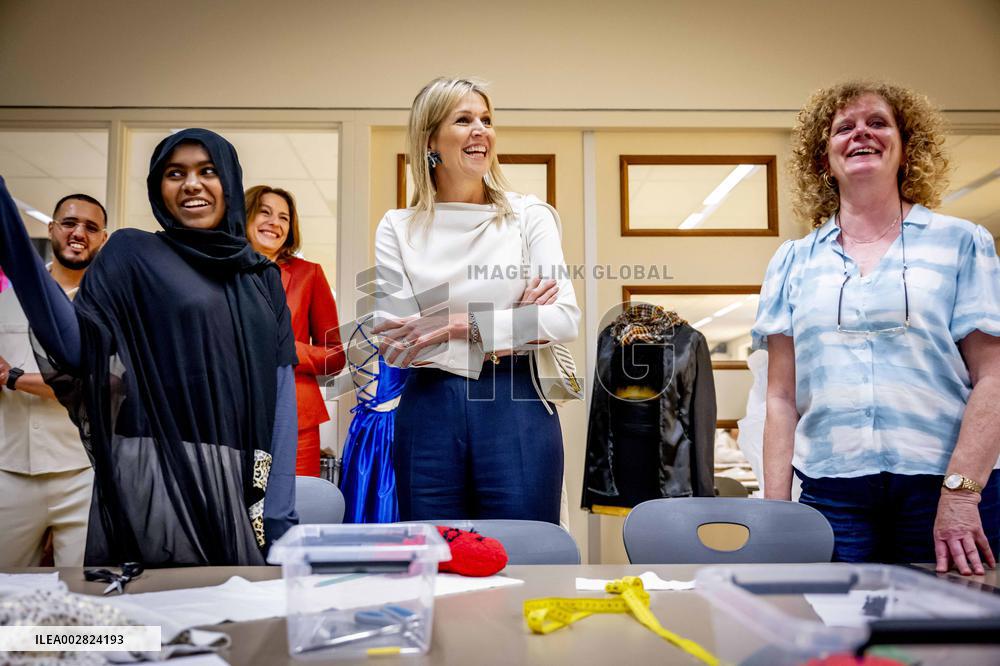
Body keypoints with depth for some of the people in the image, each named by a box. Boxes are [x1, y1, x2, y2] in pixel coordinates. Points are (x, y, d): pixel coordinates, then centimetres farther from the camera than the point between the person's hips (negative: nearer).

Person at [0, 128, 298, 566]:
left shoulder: (262, 278, 14)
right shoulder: (133, 254, 5)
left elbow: (281, 391, 7)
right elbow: (76, 346, -10)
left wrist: (279, 516, -1)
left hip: (244, 491, 4)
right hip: (157, 486, -3)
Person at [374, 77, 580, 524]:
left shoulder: (529, 215, 4)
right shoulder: (397, 229, 5)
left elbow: (566, 319, -6)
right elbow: (397, 343, -4)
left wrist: (462, 324, -13)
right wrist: (513, 322, -8)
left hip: (516, 408, 0)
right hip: (429, 411, 1)